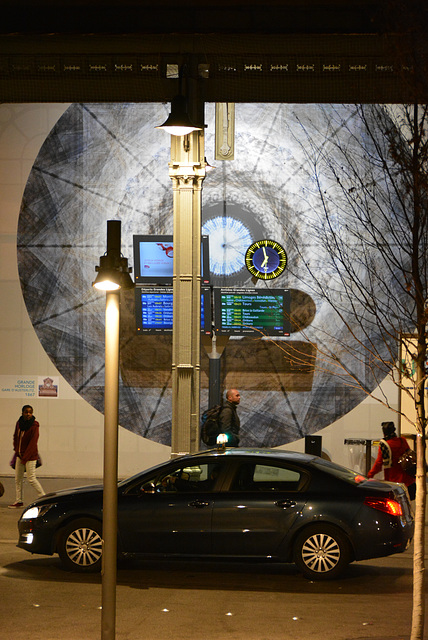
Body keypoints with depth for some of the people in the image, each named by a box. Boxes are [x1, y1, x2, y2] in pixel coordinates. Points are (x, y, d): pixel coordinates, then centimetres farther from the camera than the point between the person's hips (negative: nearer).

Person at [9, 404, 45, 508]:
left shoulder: (34, 426, -16)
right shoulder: (19, 423, 3)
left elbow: (32, 444, -18)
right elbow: (16, 437, 19)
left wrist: (25, 458, -18)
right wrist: (17, 450, 8)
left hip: (30, 456, -7)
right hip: (20, 455, 7)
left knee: (31, 478, -8)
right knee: (18, 479, 9)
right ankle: (19, 501, 16)